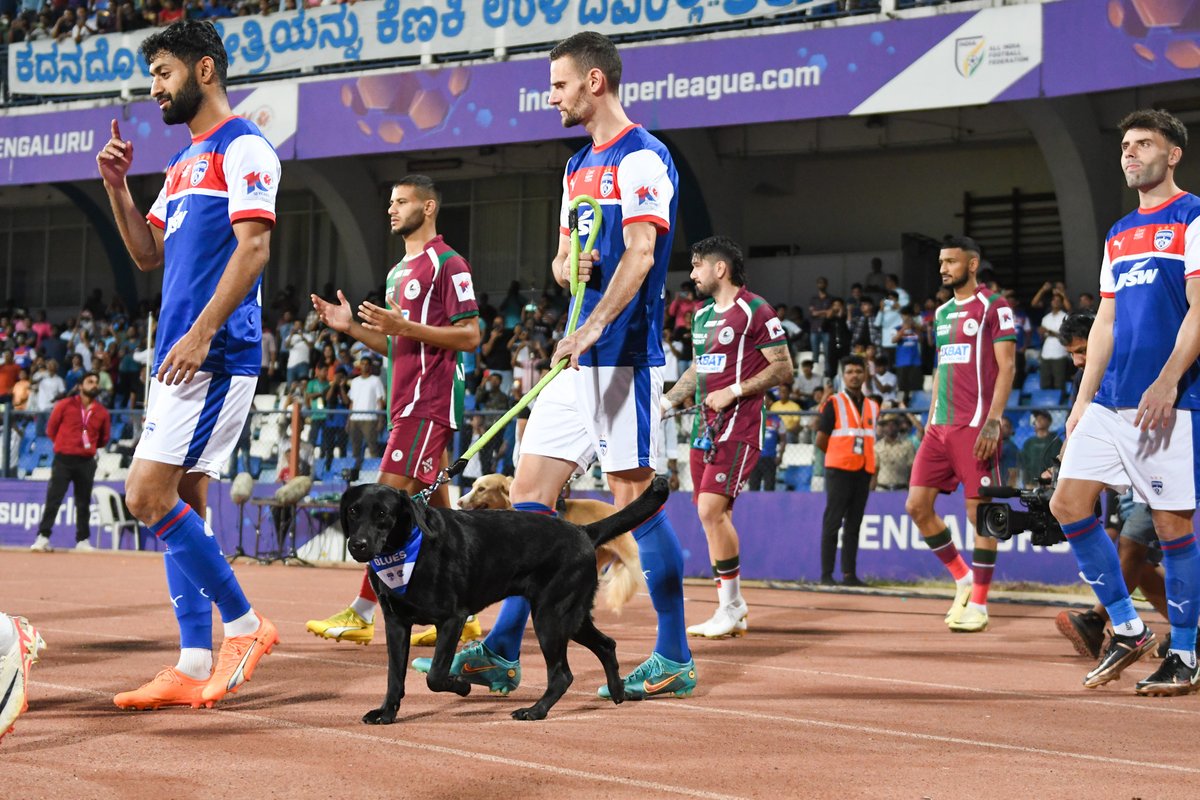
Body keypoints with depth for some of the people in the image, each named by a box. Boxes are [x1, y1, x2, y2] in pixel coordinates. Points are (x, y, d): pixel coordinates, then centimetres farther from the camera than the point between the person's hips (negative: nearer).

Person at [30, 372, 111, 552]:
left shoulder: (102, 412, 6)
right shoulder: (65, 405, 0)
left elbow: (104, 438, 18)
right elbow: (51, 429, 8)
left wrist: (89, 446, 11)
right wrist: (64, 445, 11)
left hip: (86, 462, 2)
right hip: (63, 460, -2)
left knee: (84, 503, 7)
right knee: (53, 500, -6)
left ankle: (83, 540, 13)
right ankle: (43, 537, -6)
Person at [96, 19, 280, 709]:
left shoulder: (243, 147, -6)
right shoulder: (184, 163, 22)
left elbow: (253, 247, -16)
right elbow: (148, 254, 24)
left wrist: (200, 334, -22)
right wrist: (117, 185, 11)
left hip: (216, 356, -10)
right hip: (179, 356, 10)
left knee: (149, 496, -15)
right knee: (182, 502, 6)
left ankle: (245, 623, -4)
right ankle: (195, 667, 8)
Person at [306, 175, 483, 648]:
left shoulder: (448, 264, -8)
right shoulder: (399, 272, 21)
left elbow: (469, 336, -13)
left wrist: (404, 326, -19)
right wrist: (351, 327, 11)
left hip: (428, 403, -10)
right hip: (407, 401, 10)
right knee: (433, 505, 9)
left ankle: (361, 614, -11)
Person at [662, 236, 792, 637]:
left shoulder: (755, 311, -8)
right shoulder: (703, 315, 17)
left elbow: (783, 368, -9)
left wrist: (733, 391, -15)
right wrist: (665, 402, 20)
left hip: (738, 427, -8)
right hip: (704, 426, 8)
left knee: (711, 509, -17)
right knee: (713, 515, 6)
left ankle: (732, 604, -7)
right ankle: (732, 614, 12)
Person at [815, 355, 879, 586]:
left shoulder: (873, 407, 13)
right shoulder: (834, 403, -2)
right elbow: (821, 441, -2)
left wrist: (872, 471, 8)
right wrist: (839, 457, 6)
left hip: (863, 471, 5)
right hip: (839, 470, -5)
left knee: (853, 524, 7)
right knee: (833, 522, -5)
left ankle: (849, 574, 10)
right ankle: (826, 574, -3)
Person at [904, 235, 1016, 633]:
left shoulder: (993, 307, -5)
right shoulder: (942, 312, 18)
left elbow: (1006, 367, -10)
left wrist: (993, 421, -18)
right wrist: (931, 419, 17)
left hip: (975, 426, -8)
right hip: (941, 426, 8)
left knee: (979, 511, -3)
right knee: (917, 505, 3)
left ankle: (978, 604, 4)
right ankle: (963, 577, 19)